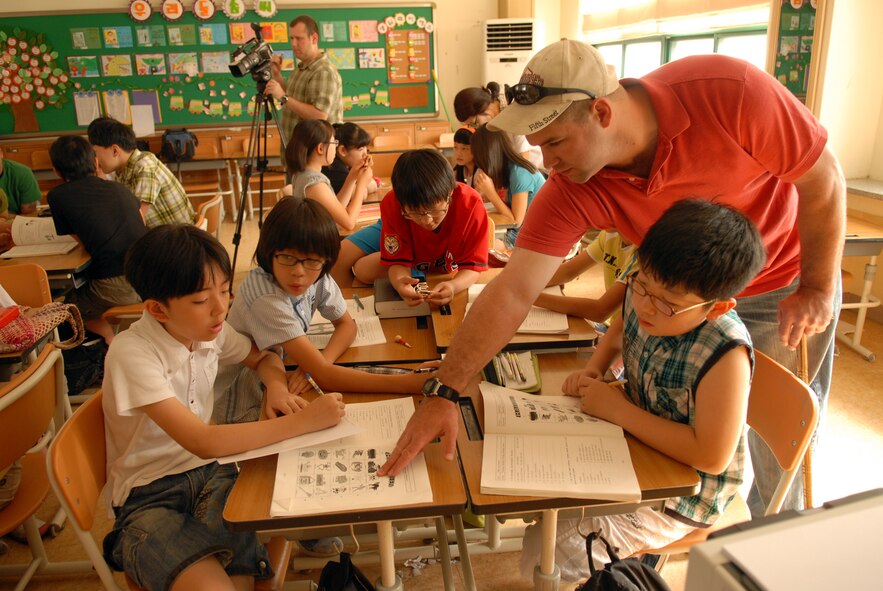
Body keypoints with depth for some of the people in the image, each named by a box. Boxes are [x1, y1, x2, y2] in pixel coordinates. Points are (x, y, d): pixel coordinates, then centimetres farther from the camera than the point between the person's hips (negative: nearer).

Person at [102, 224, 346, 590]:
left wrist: (277, 387, -8)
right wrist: (304, 420, -29)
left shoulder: (208, 328, -4)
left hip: (208, 472, 4)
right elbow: (204, 443, -28)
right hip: (149, 497, -4)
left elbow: (264, 358, 16)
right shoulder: (131, 354, -21)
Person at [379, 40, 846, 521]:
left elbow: (824, 181, -20)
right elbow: (511, 292, -31)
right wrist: (443, 392, -36)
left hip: (786, 287, -2)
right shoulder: (571, 192, -27)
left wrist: (818, 290, -14)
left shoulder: (728, 92, -34)